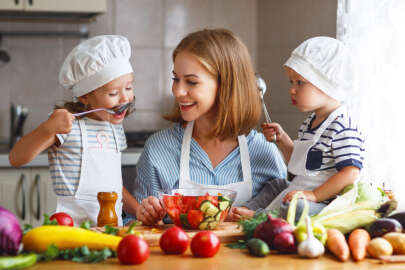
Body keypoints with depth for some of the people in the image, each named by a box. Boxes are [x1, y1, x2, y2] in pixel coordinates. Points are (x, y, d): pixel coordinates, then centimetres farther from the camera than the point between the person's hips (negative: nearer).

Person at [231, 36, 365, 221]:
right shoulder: (309, 124, 14)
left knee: (295, 207, -36)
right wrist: (282, 139, 14)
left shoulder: (342, 127, -18)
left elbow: (350, 173, -25)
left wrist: (313, 195, -27)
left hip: (325, 203, -11)